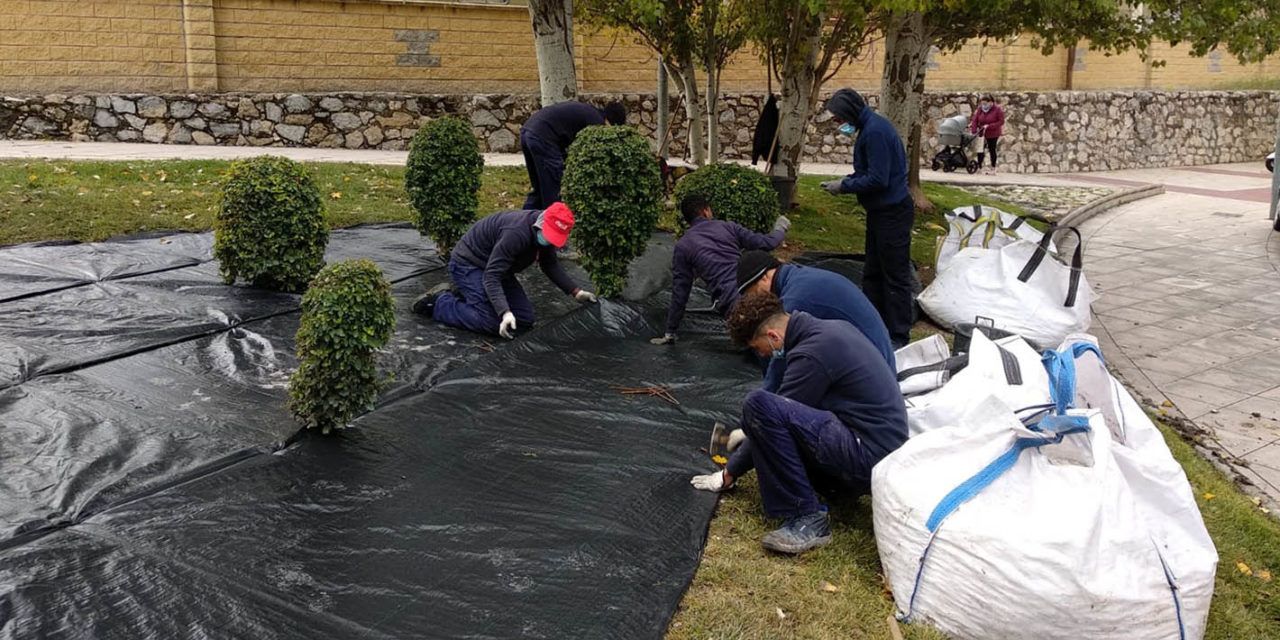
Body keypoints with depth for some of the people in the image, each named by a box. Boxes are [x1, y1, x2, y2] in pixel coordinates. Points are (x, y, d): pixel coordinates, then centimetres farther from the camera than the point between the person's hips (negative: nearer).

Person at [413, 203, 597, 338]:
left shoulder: (546, 233, -8)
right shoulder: (516, 233, -35)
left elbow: (550, 265, 11)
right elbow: (491, 277, -35)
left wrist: (576, 292, 2)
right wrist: (505, 313, -45)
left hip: (495, 266, 9)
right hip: (468, 264, -9)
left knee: (525, 318, 1)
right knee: (491, 323, -24)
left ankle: (464, 297, 14)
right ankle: (439, 302, -3)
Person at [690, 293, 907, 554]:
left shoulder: (810, 354, -17)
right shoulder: (835, 328, 12)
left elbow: (771, 415, -9)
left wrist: (729, 474, 3)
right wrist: (752, 429, 34)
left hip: (869, 459, -10)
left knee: (758, 405, -22)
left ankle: (807, 518, -16)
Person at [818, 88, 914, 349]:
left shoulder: (875, 131, -21)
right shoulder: (870, 127, 10)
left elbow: (878, 179, -24)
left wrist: (844, 186, -14)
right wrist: (846, 181, 4)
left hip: (892, 213, -11)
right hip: (880, 211, 11)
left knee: (895, 276, -2)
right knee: (873, 273, 17)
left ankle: (898, 338, 5)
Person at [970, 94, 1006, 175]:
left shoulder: (997, 110, -14)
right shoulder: (980, 109, -3)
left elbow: (1001, 122, -15)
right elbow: (975, 120, -5)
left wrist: (989, 126, -24)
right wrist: (974, 131, -19)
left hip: (993, 134, -3)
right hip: (982, 134, 3)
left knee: (992, 150, 6)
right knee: (980, 150, -1)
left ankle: (993, 169, 15)